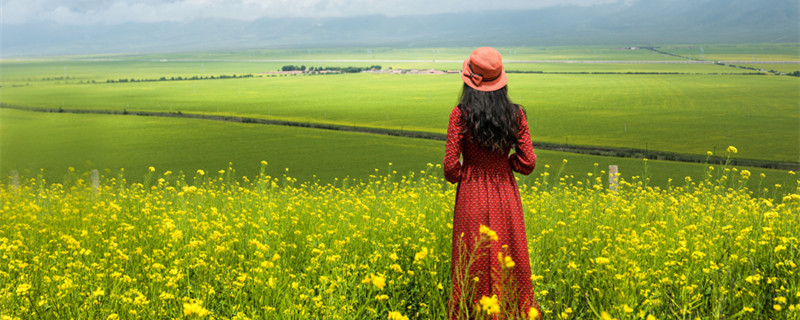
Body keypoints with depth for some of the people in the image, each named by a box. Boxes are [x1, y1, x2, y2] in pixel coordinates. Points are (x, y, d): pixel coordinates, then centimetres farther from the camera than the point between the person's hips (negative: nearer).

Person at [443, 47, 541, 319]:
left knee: (475, 269, 7)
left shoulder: (461, 115, -12)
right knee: (511, 265, 14)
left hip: (472, 198, -2)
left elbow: (450, 166, -11)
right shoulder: (516, 115, -3)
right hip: (506, 197, 3)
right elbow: (527, 163, -1)